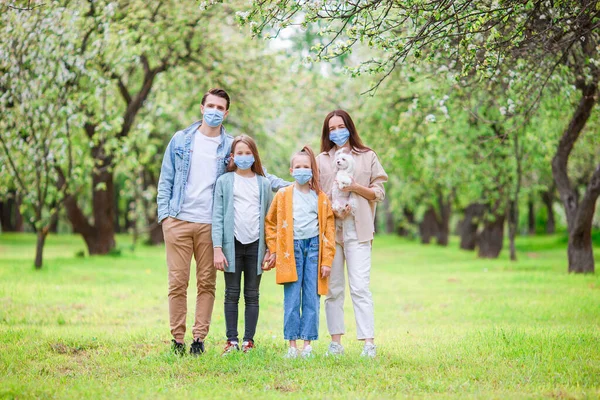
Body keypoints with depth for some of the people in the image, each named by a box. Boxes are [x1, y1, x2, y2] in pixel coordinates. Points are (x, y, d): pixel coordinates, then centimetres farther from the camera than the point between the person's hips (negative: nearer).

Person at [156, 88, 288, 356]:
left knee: (207, 283, 2)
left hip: (211, 224, 1)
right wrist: (164, 213, 1)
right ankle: (177, 338, 7)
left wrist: (285, 185, -4)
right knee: (178, 282, -1)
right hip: (178, 221, 0)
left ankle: (199, 338, 10)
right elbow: (166, 180, 11)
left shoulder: (231, 147, 9)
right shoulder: (181, 140, 9)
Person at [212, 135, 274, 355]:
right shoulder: (224, 181, 5)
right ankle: (232, 340, 7)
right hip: (233, 243, -1)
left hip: (256, 244, 1)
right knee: (232, 293, 2)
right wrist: (217, 248, -7)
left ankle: (249, 341, 9)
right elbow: (217, 216, 1)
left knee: (252, 295, 5)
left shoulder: (263, 184, 10)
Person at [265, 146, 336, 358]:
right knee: (292, 300, -2)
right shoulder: (283, 195, 6)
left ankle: (307, 344, 6)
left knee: (312, 299, 0)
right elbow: (270, 223, 12)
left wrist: (327, 260, 1)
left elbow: (329, 230, 7)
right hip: (291, 249, -1)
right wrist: (273, 250, 3)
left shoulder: (321, 198, 7)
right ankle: (292, 345, 3)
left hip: (314, 247, 1)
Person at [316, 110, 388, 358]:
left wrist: (356, 188, -9)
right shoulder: (321, 160, 14)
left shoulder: (367, 157, 11)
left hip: (358, 230, -2)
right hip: (329, 228, 2)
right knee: (333, 287, 3)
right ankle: (336, 341, 7)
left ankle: (369, 342, -13)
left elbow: (379, 193, 8)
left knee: (360, 287, -10)